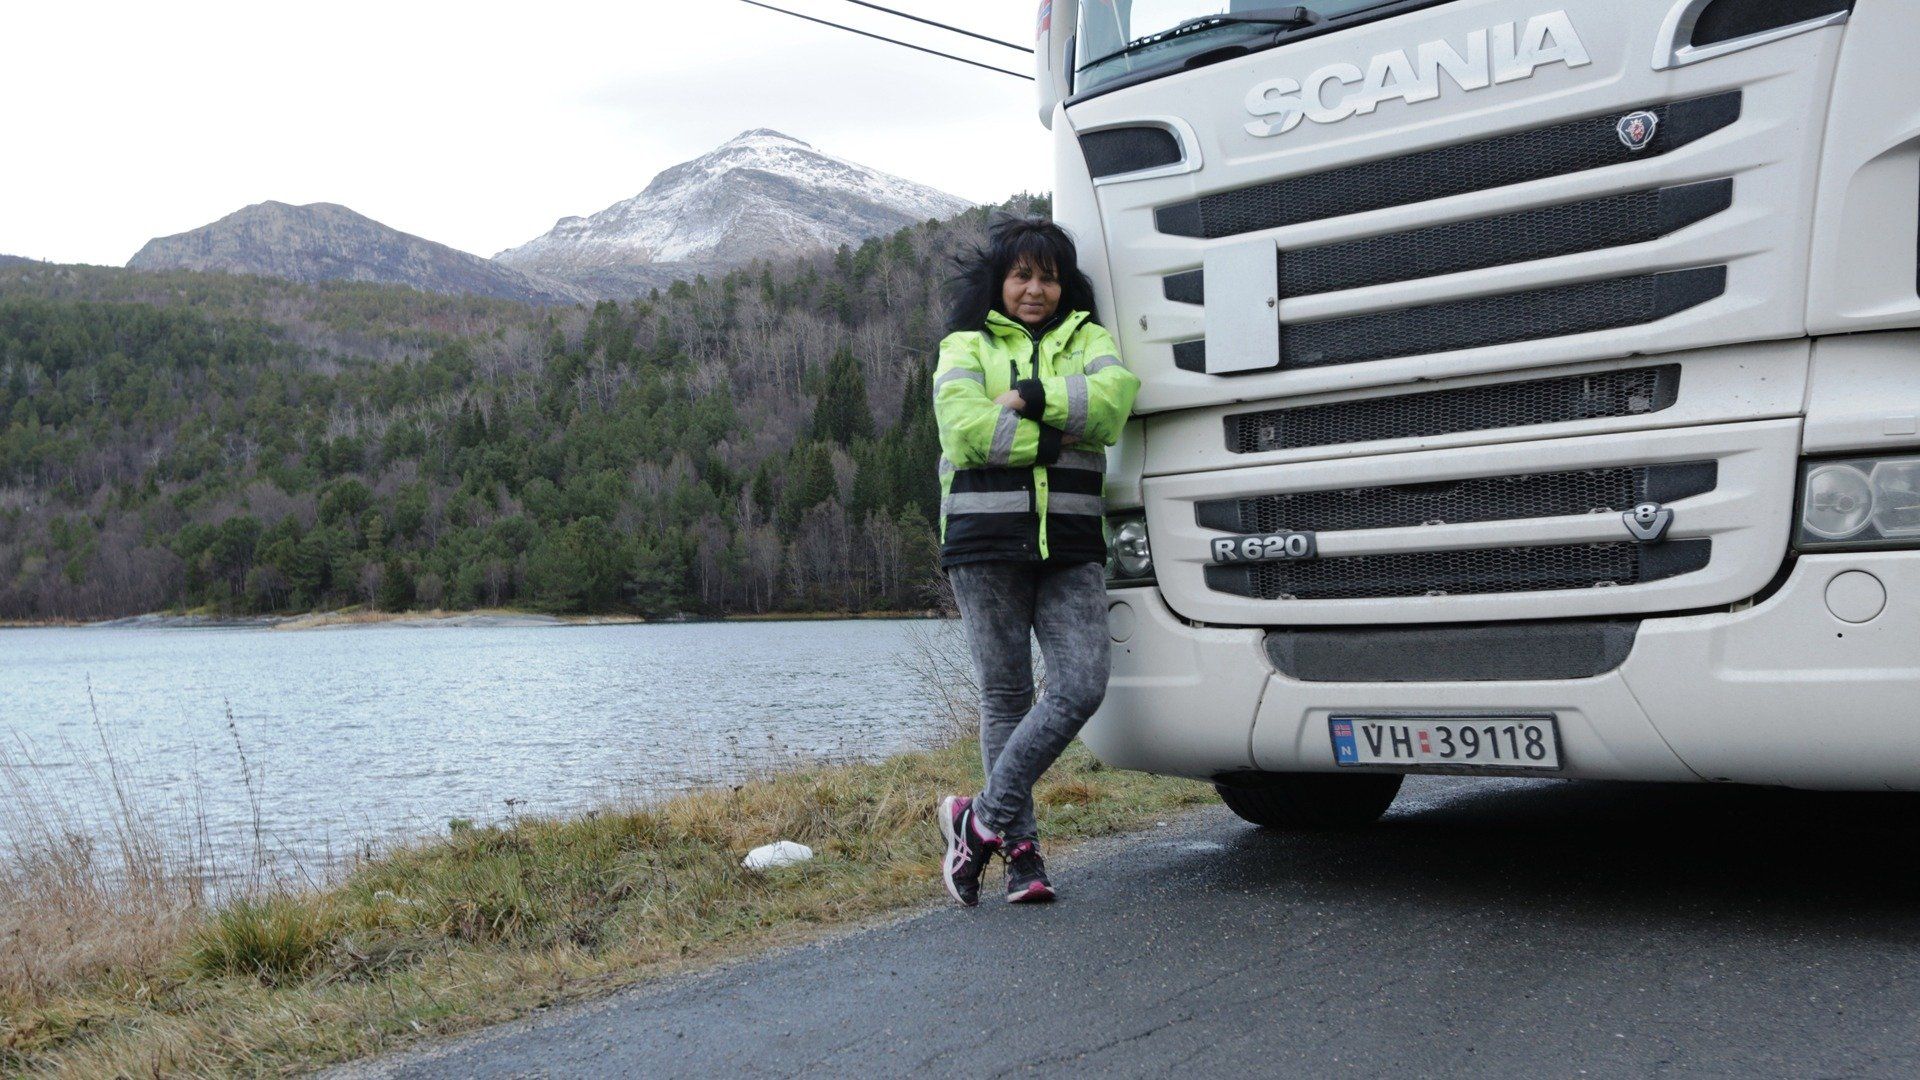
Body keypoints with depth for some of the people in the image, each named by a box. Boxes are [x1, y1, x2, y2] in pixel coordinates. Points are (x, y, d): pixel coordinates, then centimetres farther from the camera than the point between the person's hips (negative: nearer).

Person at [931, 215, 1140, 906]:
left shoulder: (1085, 337, 17)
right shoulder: (966, 346, 11)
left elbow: (1116, 392, -6)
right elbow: (966, 427, -9)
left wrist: (1029, 397, -11)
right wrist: (1060, 439, -7)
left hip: (1071, 545, 2)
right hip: (986, 542, -2)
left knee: (1082, 688, -11)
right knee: (1007, 698, 1)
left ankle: (983, 817, 0)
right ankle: (1020, 849, 10)